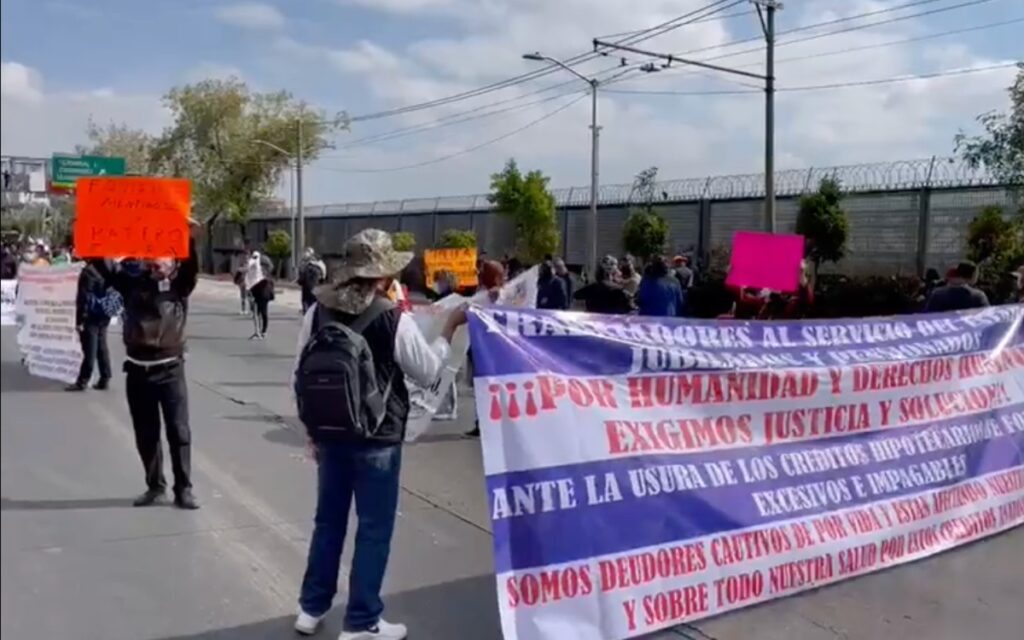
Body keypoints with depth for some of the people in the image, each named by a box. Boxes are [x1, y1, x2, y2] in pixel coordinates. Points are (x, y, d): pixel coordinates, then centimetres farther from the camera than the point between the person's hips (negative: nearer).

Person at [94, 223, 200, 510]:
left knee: (179, 431, 0)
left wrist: (188, 237, -33)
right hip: (137, 369, 3)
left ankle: (183, 489, 10)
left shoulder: (180, 285, -1)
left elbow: (192, 265, -17)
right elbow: (104, 265, 1)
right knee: (146, 434, 11)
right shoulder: (133, 282, 6)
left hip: (170, 368, -2)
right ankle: (155, 485, 25)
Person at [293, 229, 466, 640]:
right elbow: (428, 373, -4)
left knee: (328, 520, 19)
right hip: (377, 440, -5)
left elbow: (301, 372, 4)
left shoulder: (318, 312, -2)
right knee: (374, 529, 8)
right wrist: (449, 329, 8)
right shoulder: (395, 320, -16)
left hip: (330, 433, 5)